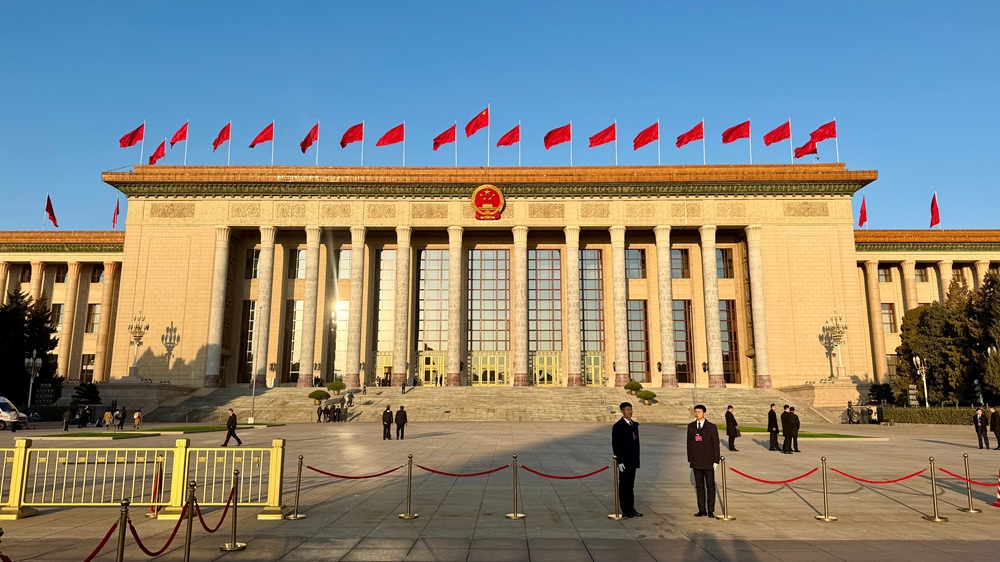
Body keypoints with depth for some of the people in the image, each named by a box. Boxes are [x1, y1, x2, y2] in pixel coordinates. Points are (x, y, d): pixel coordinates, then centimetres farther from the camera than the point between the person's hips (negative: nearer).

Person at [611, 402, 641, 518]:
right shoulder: (618, 426, -11)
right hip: (624, 462, -7)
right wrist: (619, 461, -17)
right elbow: (616, 445, -13)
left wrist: (637, 459, 16)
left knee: (630, 485, 13)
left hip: (633, 461, 7)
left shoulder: (634, 425, 12)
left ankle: (631, 508, 20)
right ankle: (625, 511, 6)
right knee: (624, 485, 0)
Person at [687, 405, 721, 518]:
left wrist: (716, 461, -7)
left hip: (708, 462, -3)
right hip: (696, 462, 3)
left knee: (710, 487, 4)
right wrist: (689, 460, 8)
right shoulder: (691, 427, 5)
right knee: (699, 487, 8)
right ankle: (702, 510, 15)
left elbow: (716, 445, -4)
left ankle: (711, 510, 14)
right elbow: (689, 444, 10)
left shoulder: (711, 427, -6)